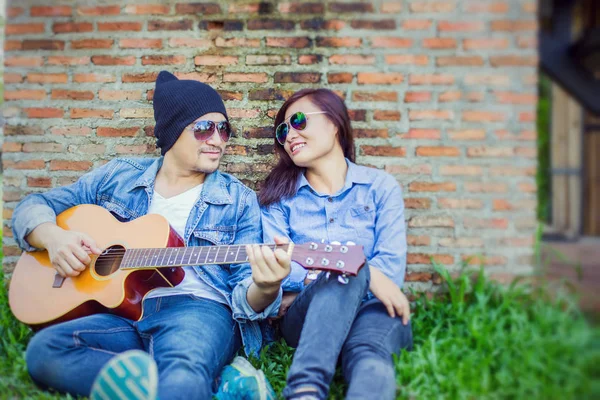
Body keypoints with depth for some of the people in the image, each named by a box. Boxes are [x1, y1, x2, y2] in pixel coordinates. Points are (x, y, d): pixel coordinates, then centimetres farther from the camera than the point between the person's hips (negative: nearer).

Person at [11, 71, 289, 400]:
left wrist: (265, 289, -23)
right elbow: (33, 207, 19)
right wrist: (53, 236, -5)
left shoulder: (238, 200, 9)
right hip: (120, 312, 5)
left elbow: (243, 294, 3)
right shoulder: (118, 176, 14)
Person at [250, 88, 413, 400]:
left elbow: (391, 270, -3)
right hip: (303, 316, 0)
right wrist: (362, 273, -20)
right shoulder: (279, 195, 10)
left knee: (369, 354, -36)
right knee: (349, 274, -34)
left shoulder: (380, 186, 9)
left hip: (373, 308, 1)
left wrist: (304, 279, -13)